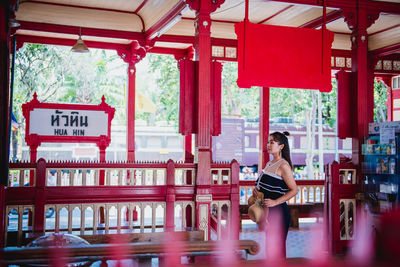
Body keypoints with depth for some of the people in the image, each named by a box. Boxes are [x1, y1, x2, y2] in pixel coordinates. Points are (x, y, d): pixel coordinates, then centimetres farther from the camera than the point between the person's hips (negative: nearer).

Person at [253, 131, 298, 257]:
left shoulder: (283, 165, -12)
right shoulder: (269, 164, 14)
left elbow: (294, 190, -15)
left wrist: (276, 202, -21)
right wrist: (256, 189, 3)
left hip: (278, 211, -9)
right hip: (266, 211, 9)